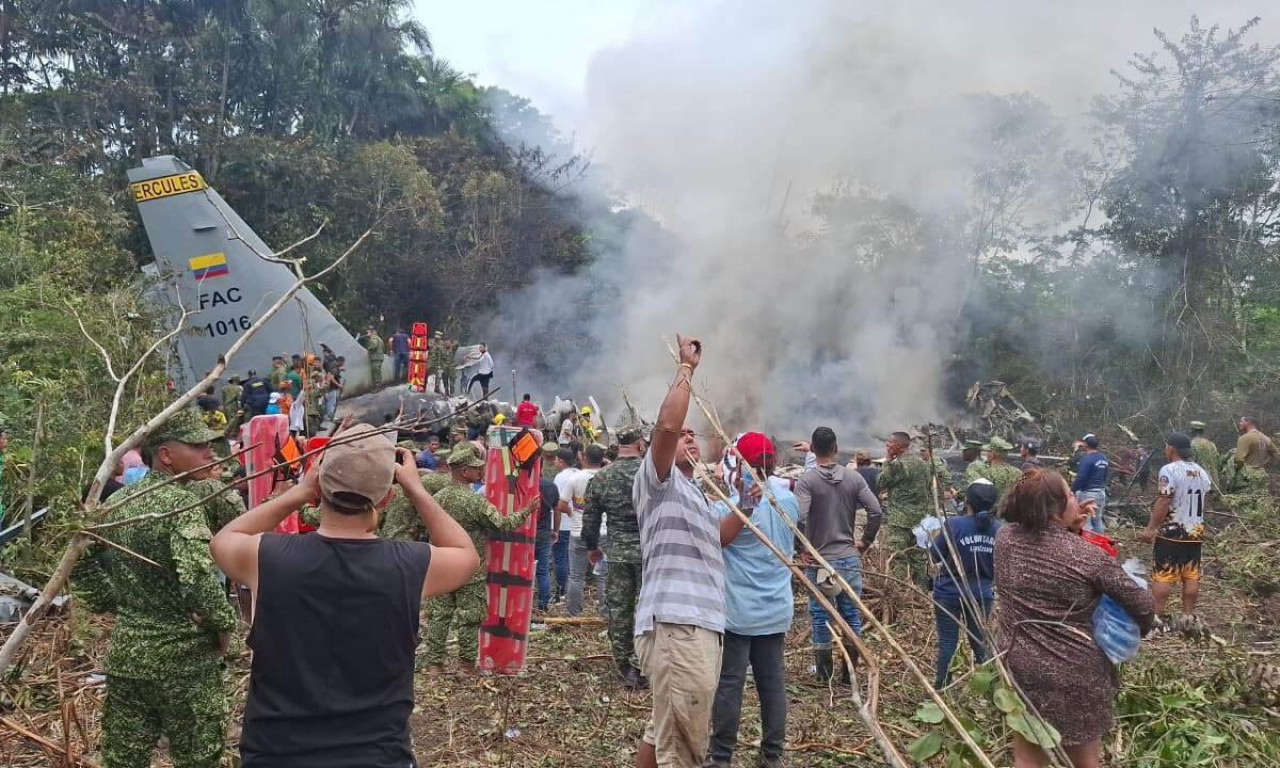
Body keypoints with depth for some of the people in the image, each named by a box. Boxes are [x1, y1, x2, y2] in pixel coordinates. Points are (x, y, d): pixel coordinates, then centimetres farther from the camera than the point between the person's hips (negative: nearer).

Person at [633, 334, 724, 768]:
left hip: (697, 624, 10)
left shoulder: (694, 494, 27)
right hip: (676, 626, -10)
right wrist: (687, 367, -10)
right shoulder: (657, 481, -2)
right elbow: (666, 425, -18)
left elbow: (714, 542, 32)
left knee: (663, 733, 19)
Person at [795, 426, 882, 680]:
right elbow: (876, 511, -4)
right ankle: (851, 671, 19)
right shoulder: (854, 478, 1)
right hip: (850, 557, 3)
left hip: (819, 559, -3)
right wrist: (866, 541, 7)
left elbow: (799, 518, -21)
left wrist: (802, 550, -8)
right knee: (851, 613, 13)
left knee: (820, 614, 7)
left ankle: (824, 672, 14)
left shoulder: (806, 481, -9)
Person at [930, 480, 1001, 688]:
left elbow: (935, 556, -9)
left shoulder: (953, 525, -20)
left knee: (948, 641, 6)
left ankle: (940, 685, 12)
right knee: (980, 640, 17)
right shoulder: (999, 529, -9)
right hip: (982, 594, 3)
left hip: (950, 593, -3)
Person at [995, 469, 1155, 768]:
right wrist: (1138, 631, 11)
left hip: (1019, 669, 4)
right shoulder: (1087, 555, -18)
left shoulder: (1005, 537, -7)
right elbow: (1142, 604, -10)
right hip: (1075, 677, -4)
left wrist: (1068, 526, 4)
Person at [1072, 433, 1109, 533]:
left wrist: (1072, 491, -13)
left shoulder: (1087, 458, -16)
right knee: (1097, 520, 15)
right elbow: (1105, 477, 17)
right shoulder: (1103, 458, 11)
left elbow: (1080, 478, -20)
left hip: (1087, 493, -9)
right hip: (1101, 492, 9)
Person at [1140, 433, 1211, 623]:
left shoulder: (1169, 470, -14)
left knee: (1162, 575, -2)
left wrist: (1150, 528, -15)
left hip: (1171, 532, -7)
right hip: (1195, 532, 7)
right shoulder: (1202, 472, 9)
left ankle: (1158, 616, -1)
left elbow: (1163, 502, -19)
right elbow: (1204, 501, 16)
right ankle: (1188, 615, 15)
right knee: (1192, 576, 10)